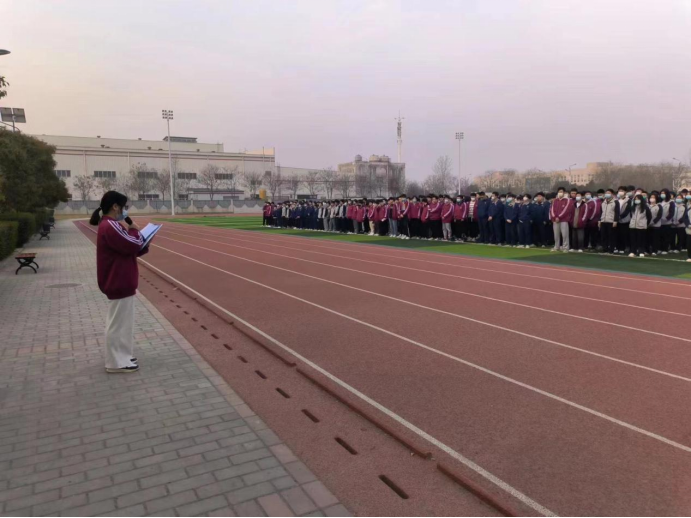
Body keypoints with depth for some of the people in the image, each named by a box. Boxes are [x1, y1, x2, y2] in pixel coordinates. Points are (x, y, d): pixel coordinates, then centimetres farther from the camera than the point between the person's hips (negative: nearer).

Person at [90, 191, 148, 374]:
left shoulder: (110, 225, 13)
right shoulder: (110, 226, -20)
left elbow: (127, 249, 16)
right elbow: (133, 245, -23)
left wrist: (143, 243, -2)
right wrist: (134, 230, -5)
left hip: (121, 281, 11)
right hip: (119, 283, -11)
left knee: (122, 321, 18)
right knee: (118, 322, -2)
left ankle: (122, 356, 29)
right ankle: (116, 362, 8)